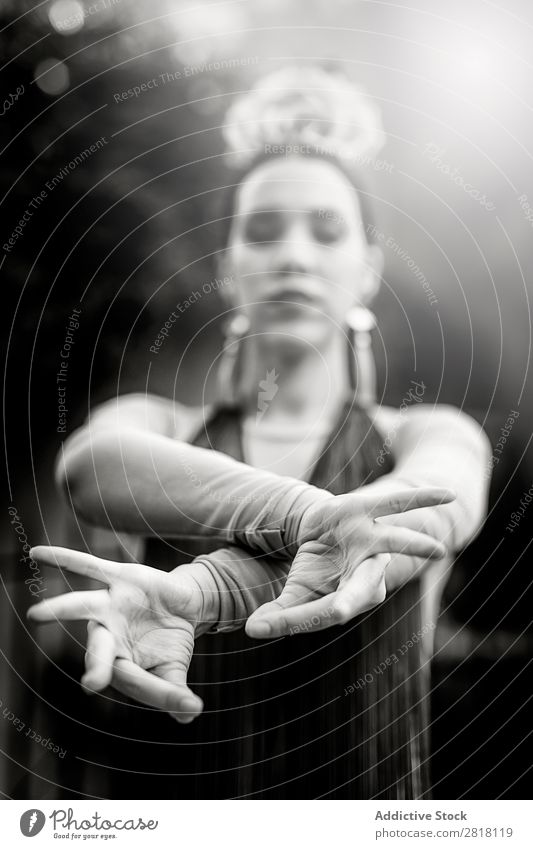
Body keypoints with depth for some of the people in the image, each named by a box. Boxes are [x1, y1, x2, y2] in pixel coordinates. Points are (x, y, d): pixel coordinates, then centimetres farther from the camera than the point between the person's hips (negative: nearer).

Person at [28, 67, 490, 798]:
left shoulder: (433, 437, 3)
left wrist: (195, 592, -32)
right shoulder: (157, 427, 4)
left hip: (369, 797, 0)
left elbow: (437, 503, -17)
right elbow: (91, 466, -16)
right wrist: (312, 517, -30)